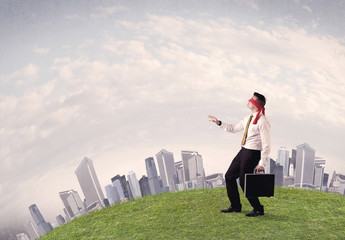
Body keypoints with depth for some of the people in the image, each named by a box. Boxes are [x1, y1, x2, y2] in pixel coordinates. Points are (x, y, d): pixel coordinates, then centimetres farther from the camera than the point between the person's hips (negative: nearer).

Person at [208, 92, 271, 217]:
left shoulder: (262, 122, -17)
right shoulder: (248, 118, 10)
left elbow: (266, 144, -17)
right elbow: (234, 128, 24)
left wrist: (262, 163, -18)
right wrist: (219, 123, 17)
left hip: (252, 153, -9)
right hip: (243, 151, 9)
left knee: (244, 182, -3)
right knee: (229, 176, 13)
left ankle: (258, 209, 17)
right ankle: (235, 206, 27)